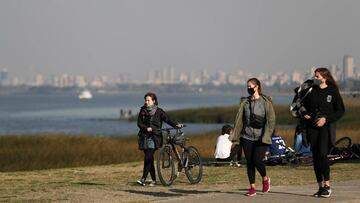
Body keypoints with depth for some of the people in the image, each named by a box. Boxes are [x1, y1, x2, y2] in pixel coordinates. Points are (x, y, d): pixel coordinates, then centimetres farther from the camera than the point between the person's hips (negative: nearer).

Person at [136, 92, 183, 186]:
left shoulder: (159, 111, 2)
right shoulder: (142, 111, 10)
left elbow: (167, 119, -5)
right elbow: (139, 123, 2)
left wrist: (176, 124, -20)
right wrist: (146, 128, -16)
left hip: (154, 137, -4)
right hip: (144, 136, 4)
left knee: (148, 157, -16)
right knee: (149, 158, 6)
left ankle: (143, 179, -20)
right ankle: (153, 180, 14)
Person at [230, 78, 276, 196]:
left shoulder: (266, 102, -3)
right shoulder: (245, 102, 9)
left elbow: (271, 120, -4)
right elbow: (239, 119, 8)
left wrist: (266, 136, -12)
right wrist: (235, 136, 1)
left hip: (261, 138, -4)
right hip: (247, 137, 4)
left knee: (257, 160, -14)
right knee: (249, 162, 2)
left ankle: (265, 179, 14)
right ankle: (252, 188, 9)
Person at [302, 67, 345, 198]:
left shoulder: (333, 91, -2)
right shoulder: (311, 91, 9)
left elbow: (340, 110, -2)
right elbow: (304, 105, 23)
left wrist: (326, 119, -13)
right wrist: (305, 115, 2)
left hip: (326, 127, -5)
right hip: (312, 127, 5)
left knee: (322, 154, -19)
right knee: (315, 157, 3)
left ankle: (327, 186, -12)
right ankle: (321, 187, 11)